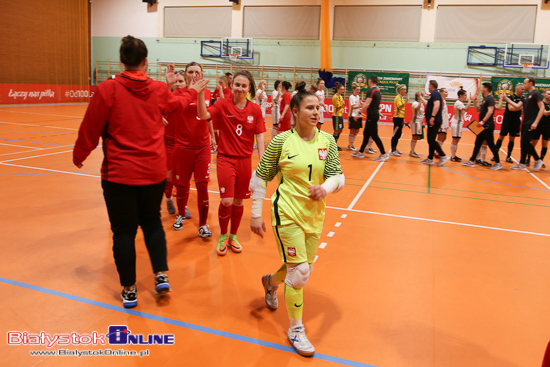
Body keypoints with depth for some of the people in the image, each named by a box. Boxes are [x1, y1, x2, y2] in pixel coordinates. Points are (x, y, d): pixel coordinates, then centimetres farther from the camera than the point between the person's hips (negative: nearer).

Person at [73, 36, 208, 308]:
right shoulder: (159, 90, 0)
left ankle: (129, 290, 17)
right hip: (154, 172, 3)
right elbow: (175, 103, 23)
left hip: (119, 174, -3)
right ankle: (161, 276, 18)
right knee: (152, 223, 21)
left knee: (123, 231, 8)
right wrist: (193, 91, 43)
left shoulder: (108, 89, -11)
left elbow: (90, 130, -6)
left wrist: (78, 155, 11)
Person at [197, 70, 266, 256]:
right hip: (226, 159, -2)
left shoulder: (255, 110, 0)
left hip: (245, 161, 2)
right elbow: (203, 115, -20)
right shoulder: (223, 105, -4)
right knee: (226, 200, -10)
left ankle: (233, 236, 30)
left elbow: (259, 137, 1)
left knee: (238, 201, 10)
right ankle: (223, 236, 16)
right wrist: (200, 93, -31)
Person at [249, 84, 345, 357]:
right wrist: (256, 214, -4)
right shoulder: (281, 141, -9)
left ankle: (271, 281, 51)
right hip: (288, 213, -5)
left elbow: (338, 176, -2)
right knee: (299, 271, -7)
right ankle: (295, 329, 16)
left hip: (315, 215, 5)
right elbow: (260, 177, -3)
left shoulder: (327, 141, 0)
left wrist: (326, 187, -25)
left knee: (303, 269, 16)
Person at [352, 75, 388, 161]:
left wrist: (359, 113, -18)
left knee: (374, 135, -6)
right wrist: (363, 105, 28)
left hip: (371, 115, -10)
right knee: (366, 134, 15)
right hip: (375, 114, 10)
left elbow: (367, 104, -23)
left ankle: (384, 154, -4)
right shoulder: (378, 91, 14)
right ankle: (360, 152, 23)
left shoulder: (371, 91, -14)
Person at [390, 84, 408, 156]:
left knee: (398, 134, 12)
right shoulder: (398, 97, -12)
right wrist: (406, 101, -46)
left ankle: (394, 149, 18)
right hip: (397, 118, -10)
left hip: (400, 118, 10)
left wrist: (403, 119, 26)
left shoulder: (401, 97, 17)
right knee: (395, 135, -9)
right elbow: (399, 106, -31)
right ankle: (392, 151, -7)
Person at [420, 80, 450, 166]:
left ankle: (443, 156, -12)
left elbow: (437, 104, -27)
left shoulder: (435, 93, -11)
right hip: (432, 121, 11)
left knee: (431, 140, -13)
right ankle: (430, 159, 16)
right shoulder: (434, 94, 20)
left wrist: (432, 117, -33)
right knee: (431, 140, 12)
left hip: (434, 121, -11)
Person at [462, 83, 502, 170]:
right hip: (483, 126, 10)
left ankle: (498, 163, 3)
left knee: (491, 144, -5)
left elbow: (490, 111, -24)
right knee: (477, 143, 11)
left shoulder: (490, 98, -12)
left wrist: (483, 121, -32)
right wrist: (475, 101, 13)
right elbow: (478, 110, 25)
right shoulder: (485, 99, 17)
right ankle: (472, 161, 16)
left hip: (488, 126, -10)